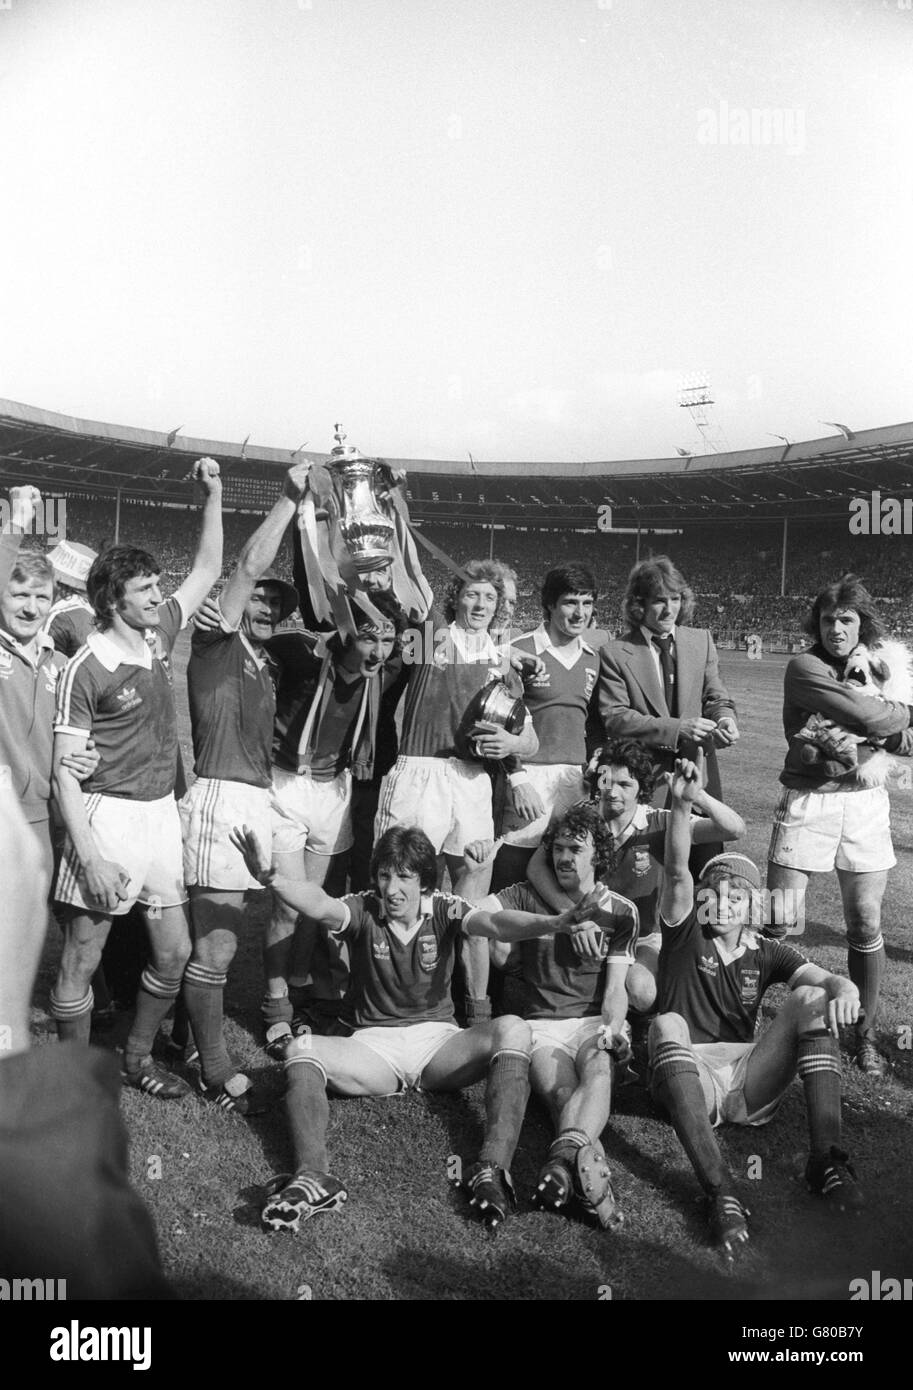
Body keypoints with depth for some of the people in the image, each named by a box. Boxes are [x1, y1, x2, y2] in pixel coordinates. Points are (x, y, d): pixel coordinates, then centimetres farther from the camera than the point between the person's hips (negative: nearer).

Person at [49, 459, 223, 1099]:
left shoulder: (159, 636, 5)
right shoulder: (87, 668, -13)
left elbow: (208, 570, 14)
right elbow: (65, 769, -13)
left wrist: (214, 494, 5)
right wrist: (90, 858, -19)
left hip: (162, 814, 7)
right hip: (108, 815, -7)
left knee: (175, 952, 12)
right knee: (82, 961, 4)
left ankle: (137, 1058, 32)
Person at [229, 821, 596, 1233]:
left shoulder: (442, 909, -3)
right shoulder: (363, 909, -5)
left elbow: (495, 923, -23)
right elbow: (320, 906, -27)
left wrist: (551, 923, -44)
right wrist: (271, 879, -49)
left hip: (438, 1043, 0)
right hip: (374, 1046, 0)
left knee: (512, 1030, -27)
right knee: (300, 1049, -25)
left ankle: (491, 1169, -37)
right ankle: (313, 1175, -41)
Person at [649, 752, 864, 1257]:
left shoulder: (767, 954, 15)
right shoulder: (685, 936, 7)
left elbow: (827, 978, -2)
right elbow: (677, 872, -12)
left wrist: (844, 991, -28)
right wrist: (682, 804, -28)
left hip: (749, 1084, 3)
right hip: (691, 1080, -2)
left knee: (812, 999, -14)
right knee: (667, 1025, -34)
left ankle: (826, 1159, -22)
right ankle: (720, 1192, -45)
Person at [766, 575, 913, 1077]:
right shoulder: (805, 667, -8)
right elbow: (865, 715, -19)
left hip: (866, 801, 4)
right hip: (808, 803, -4)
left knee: (866, 926, 8)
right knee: (778, 920, -4)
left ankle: (865, 1033, 24)